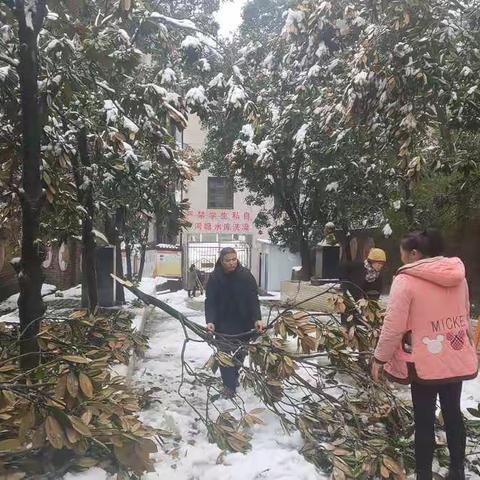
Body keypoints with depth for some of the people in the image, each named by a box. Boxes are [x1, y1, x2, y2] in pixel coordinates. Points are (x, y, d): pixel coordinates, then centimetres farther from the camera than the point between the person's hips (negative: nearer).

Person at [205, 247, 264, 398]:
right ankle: (229, 384, 9)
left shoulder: (246, 275, -11)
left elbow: (253, 299, -13)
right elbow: (210, 301, -12)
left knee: (240, 353, 14)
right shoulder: (215, 278, -10)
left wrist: (257, 318, -24)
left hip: (244, 323, 1)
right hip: (223, 324, -1)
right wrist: (210, 321, -25)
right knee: (224, 354, -1)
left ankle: (233, 376, 37)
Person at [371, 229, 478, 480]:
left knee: (424, 420, 8)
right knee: (453, 413, 20)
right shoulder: (457, 276, 3)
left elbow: (393, 327, -17)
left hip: (425, 362, -6)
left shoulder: (405, 280, -17)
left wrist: (379, 359, -5)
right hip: (457, 358, 6)